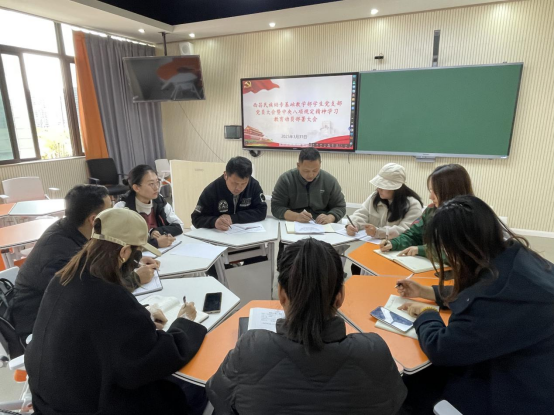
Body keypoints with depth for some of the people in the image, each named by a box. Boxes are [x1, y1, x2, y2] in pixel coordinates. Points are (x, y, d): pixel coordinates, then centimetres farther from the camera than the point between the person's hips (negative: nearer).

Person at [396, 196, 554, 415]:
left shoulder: (502, 294, -36)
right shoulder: (516, 256, -7)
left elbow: (440, 349, -26)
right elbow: (471, 294, 13)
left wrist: (424, 314, -7)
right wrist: (425, 291, 15)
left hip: (523, 398, -7)